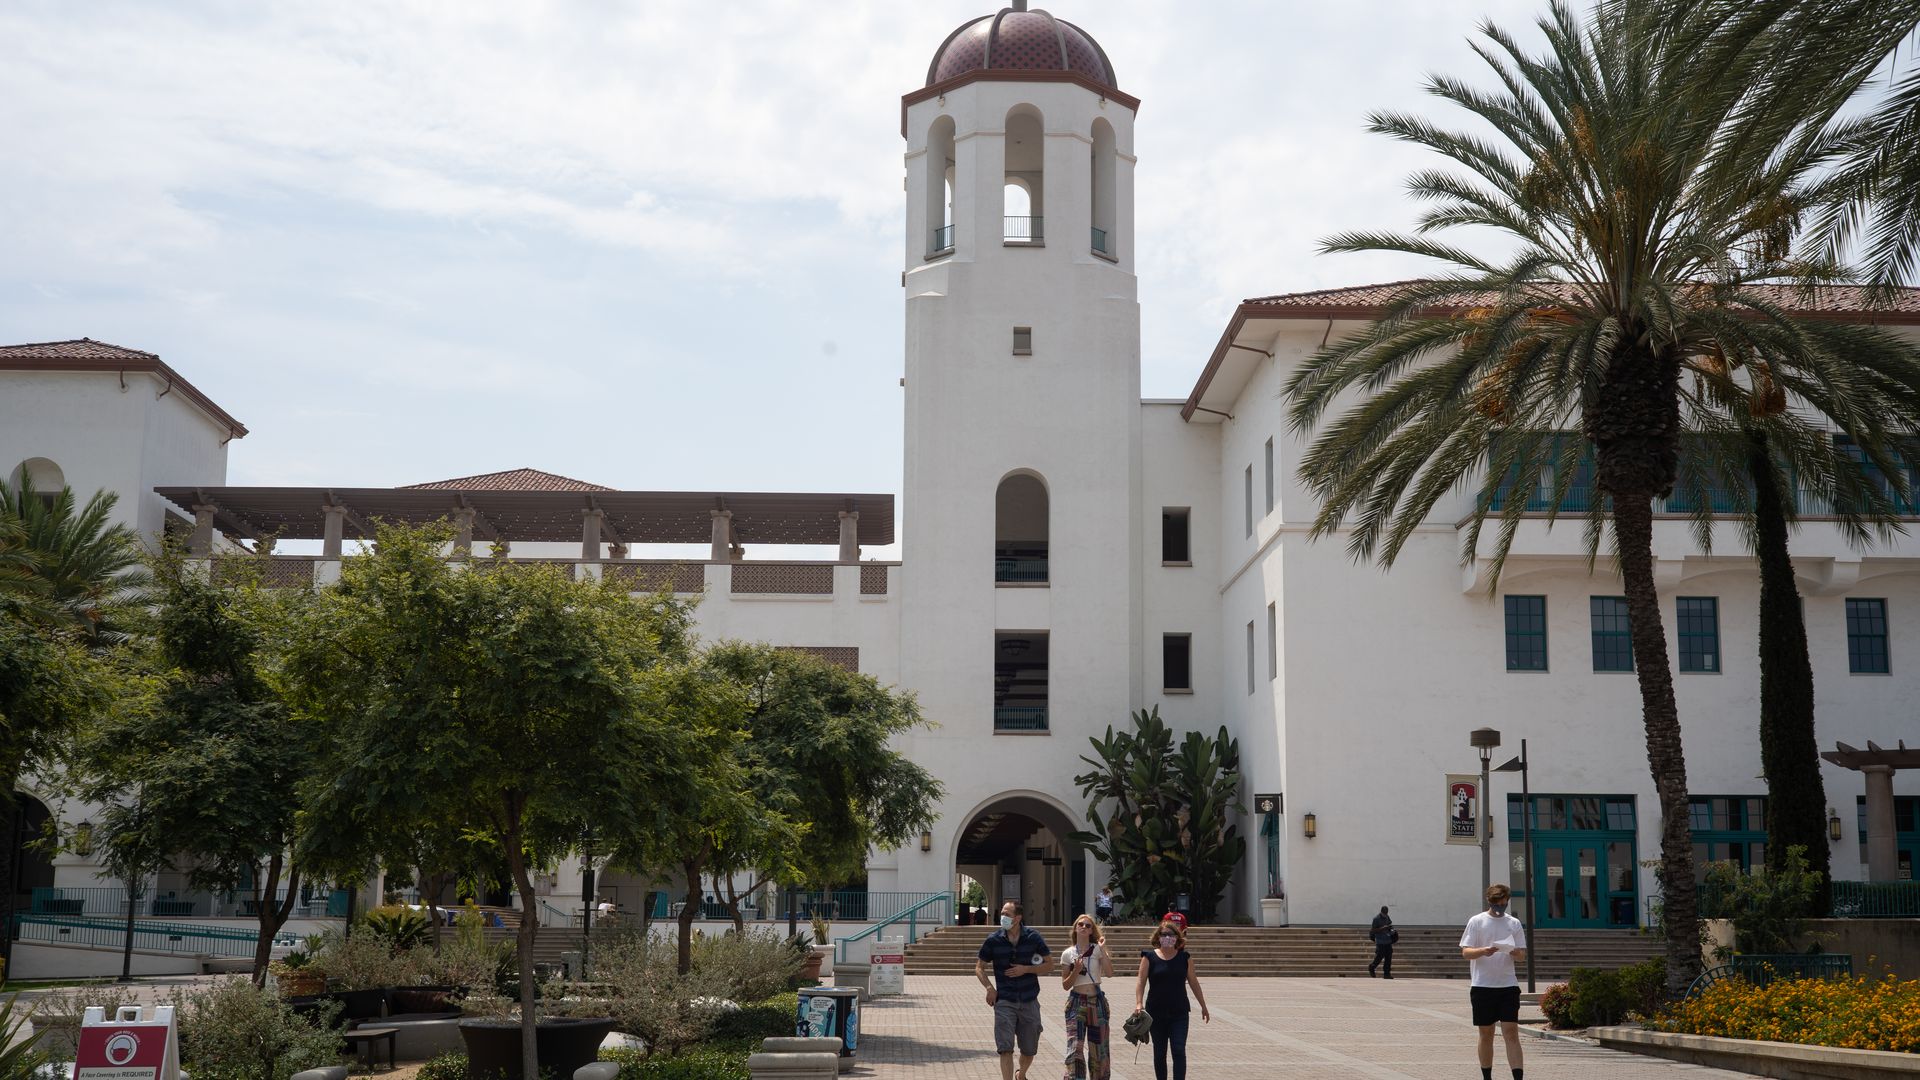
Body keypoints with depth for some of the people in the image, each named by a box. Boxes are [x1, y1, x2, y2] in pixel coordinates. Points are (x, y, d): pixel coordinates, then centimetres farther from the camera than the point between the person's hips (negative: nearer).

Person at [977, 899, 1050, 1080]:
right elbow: (979, 968, 7)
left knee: (1029, 1050, 13)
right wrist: (989, 987, -10)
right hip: (1004, 1001, -1)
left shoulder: (1033, 937, -3)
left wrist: (1026, 969, -11)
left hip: (1029, 1001, 1)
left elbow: (1048, 964, 4)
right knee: (1006, 1049, -12)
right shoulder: (994, 940, -2)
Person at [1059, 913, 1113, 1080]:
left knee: (1099, 1048, 7)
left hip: (1097, 1001, 1)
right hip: (1076, 1002, 0)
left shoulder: (1097, 950, 1)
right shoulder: (1068, 954, 3)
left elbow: (1109, 973, -15)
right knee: (1075, 1047, -13)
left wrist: (1103, 949, -17)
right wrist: (1076, 970, -14)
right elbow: (1065, 985, 3)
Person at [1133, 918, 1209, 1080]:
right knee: (1159, 1053, 9)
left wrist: (1203, 1006, 14)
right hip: (1157, 1012, 0)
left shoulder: (1184, 957, 3)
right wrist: (1139, 1003, -20)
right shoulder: (1149, 957, -2)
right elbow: (1141, 981, -7)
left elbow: (1193, 982, 10)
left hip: (1179, 1013, 0)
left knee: (1179, 1051, -9)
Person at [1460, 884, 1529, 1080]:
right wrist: (1483, 951, -23)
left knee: (1511, 1033, -8)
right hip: (1483, 986, -1)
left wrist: (1515, 952, -16)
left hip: (1508, 985, 1)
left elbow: (1523, 954, 8)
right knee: (1486, 1034, 8)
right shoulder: (1476, 921, 2)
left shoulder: (1514, 923, 8)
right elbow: (1465, 951, -3)